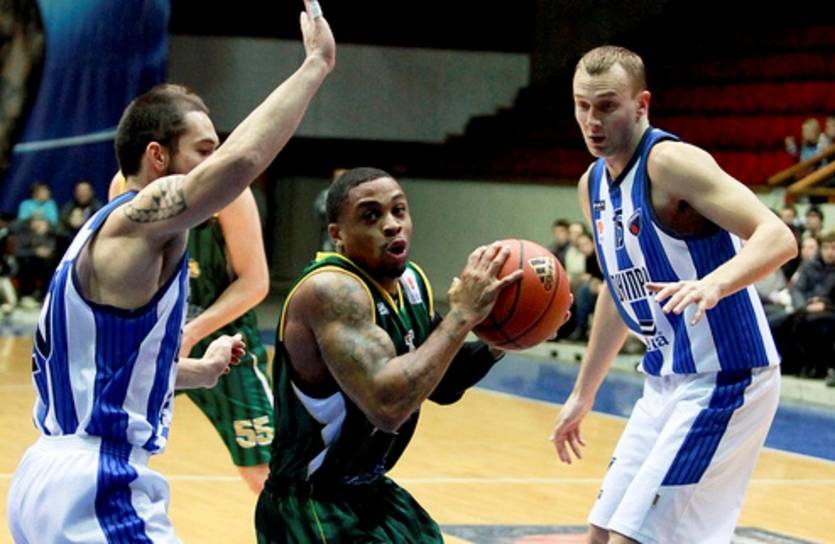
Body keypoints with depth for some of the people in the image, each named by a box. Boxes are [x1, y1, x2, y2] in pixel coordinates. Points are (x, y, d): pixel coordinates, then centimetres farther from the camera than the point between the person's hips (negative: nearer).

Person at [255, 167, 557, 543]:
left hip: (369, 493, 9)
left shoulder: (412, 282, 2)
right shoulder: (331, 290, -24)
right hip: (311, 506, -9)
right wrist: (461, 314, -30)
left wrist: (496, 342, -3)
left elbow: (439, 385, 15)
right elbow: (387, 405, -36)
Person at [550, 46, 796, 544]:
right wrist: (583, 395, 25)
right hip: (666, 384, 9)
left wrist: (714, 283, -46)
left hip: (723, 380, -9)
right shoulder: (593, 185, 8)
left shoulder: (671, 163, -18)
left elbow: (778, 237, -28)